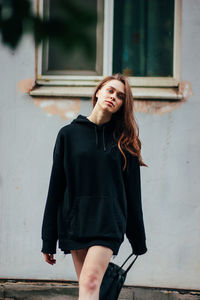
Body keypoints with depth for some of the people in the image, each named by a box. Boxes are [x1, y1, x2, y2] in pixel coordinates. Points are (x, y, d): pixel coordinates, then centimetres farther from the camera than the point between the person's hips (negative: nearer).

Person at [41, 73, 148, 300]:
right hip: (74, 220, 2)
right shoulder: (69, 134, 7)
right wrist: (48, 241, 5)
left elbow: (132, 192, 8)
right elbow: (56, 187, 7)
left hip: (108, 222, -2)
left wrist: (138, 241, 9)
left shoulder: (124, 141, 7)